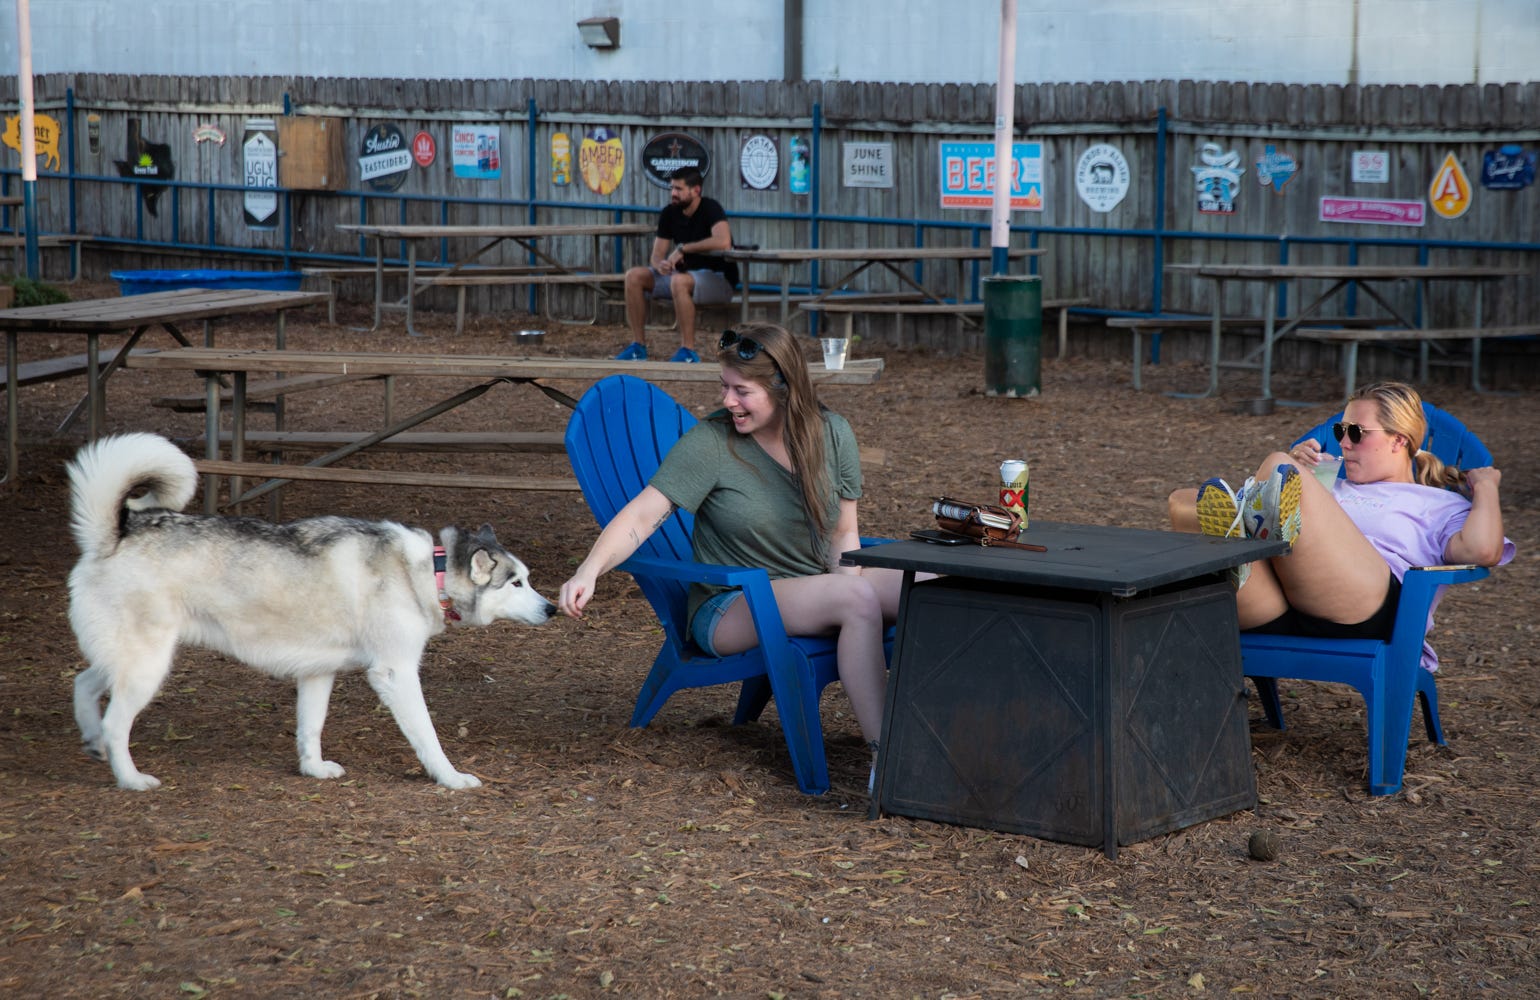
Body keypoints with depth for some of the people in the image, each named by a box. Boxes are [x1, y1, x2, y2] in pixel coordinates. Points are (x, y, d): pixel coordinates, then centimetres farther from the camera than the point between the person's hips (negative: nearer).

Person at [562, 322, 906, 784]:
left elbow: (844, 534, 9)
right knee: (859, 596, -34)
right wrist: (589, 571, -34)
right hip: (728, 609, -5)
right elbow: (643, 515, -17)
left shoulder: (832, 433, 3)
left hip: (817, 589, 5)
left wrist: (845, 598, -9)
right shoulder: (710, 443, -11)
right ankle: (883, 757, -34)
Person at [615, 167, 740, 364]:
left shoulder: (710, 208, -16)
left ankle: (688, 351, -30)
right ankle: (638, 346, -6)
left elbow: (723, 242, -35)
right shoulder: (670, 213, 4)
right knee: (634, 276, -8)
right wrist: (659, 264, -23)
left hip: (719, 279, -7)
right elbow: (656, 256, 3)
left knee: (679, 281, -38)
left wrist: (683, 248, -28)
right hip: (685, 274, 7)